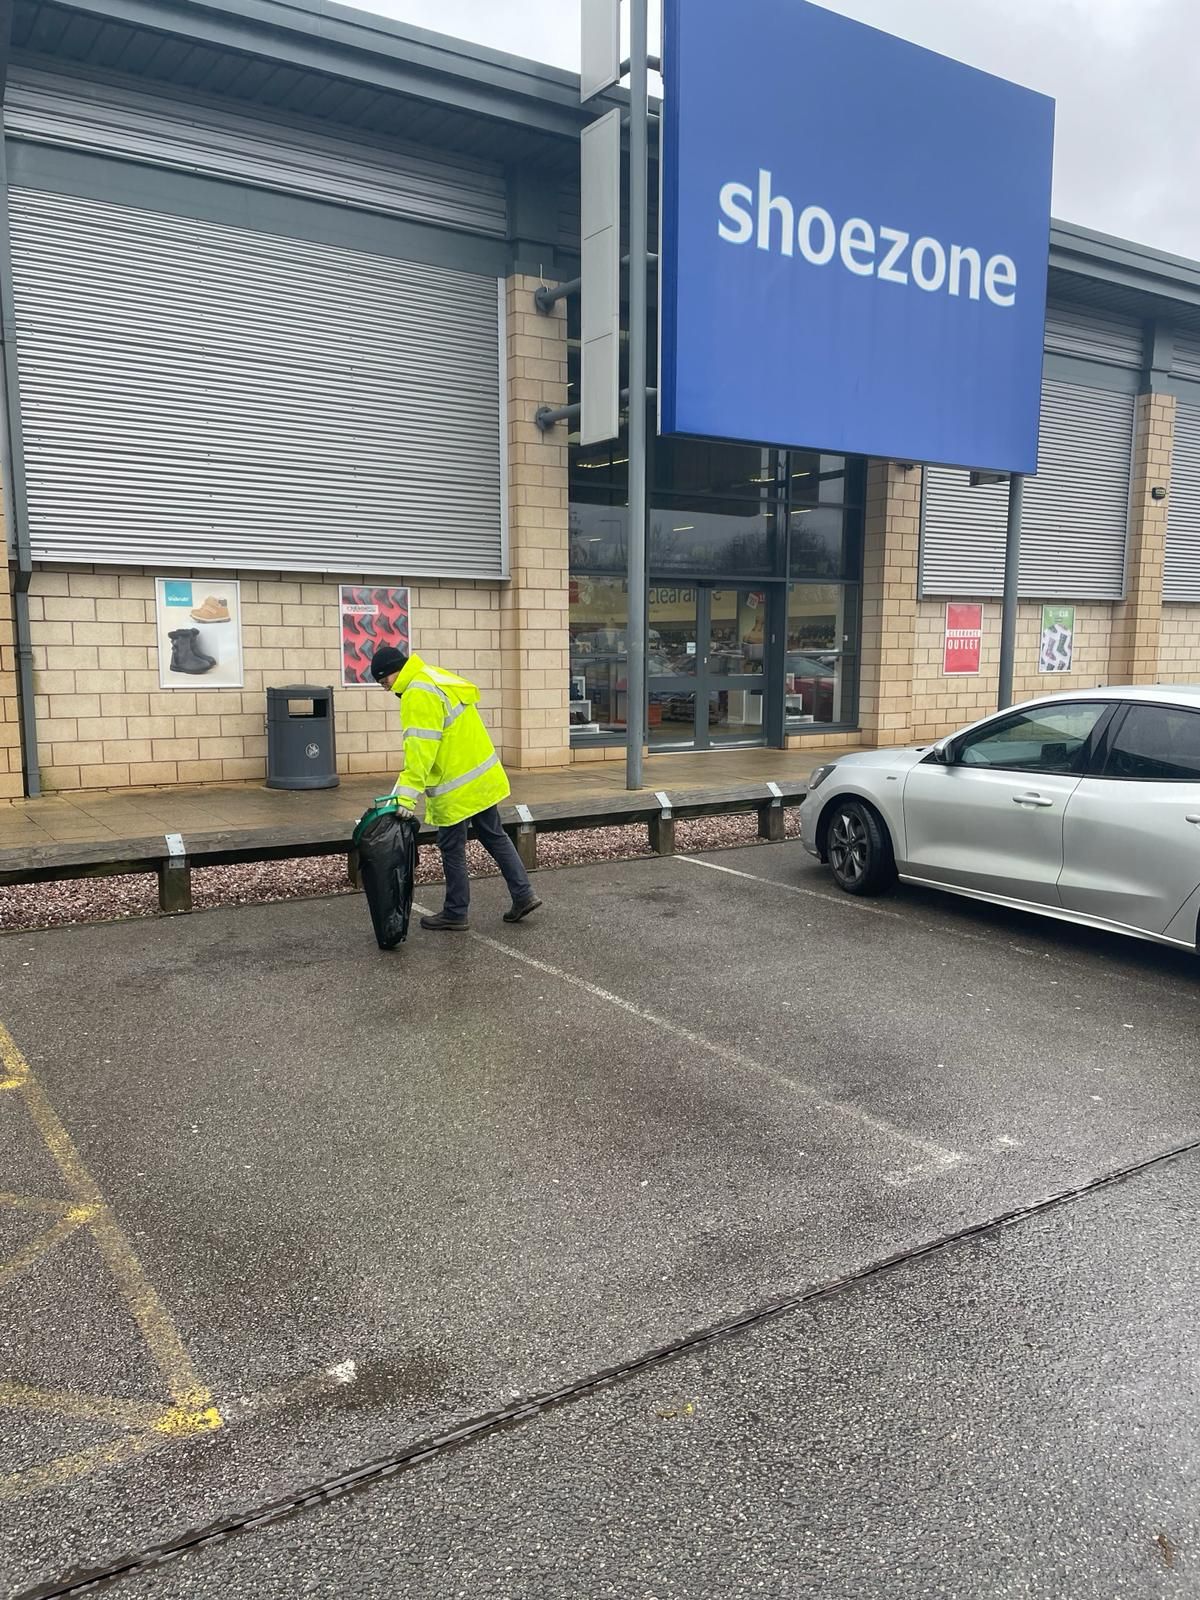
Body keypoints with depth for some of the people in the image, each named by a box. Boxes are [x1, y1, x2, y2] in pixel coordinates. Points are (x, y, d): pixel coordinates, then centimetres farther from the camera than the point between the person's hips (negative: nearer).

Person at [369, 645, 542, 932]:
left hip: (457, 788, -10)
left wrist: (407, 794, -29)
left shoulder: (419, 695, -18)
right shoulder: (438, 680, 12)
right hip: (483, 777, 10)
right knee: (493, 835, 17)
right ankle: (523, 895, 19)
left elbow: (420, 749, -26)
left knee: (452, 849, 3)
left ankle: (455, 914, 14)